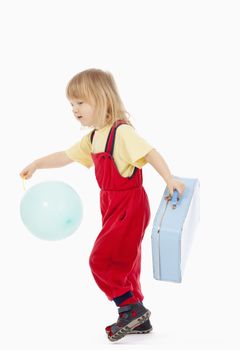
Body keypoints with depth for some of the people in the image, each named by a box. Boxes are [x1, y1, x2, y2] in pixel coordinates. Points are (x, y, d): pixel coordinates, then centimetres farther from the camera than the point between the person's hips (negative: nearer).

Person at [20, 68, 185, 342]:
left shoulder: (122, 132, -18)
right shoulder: (92, 138, 9)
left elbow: (150, 153, -23)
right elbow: (65, 156, 17)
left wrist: (170, 180, -29)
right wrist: (36, 165, 13)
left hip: (130, 204, -9)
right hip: (112, 205, 9)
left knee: (102, 259, -10)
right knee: (122, 262, 15)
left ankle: (131, 309, 2)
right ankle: (138, 319, 25)